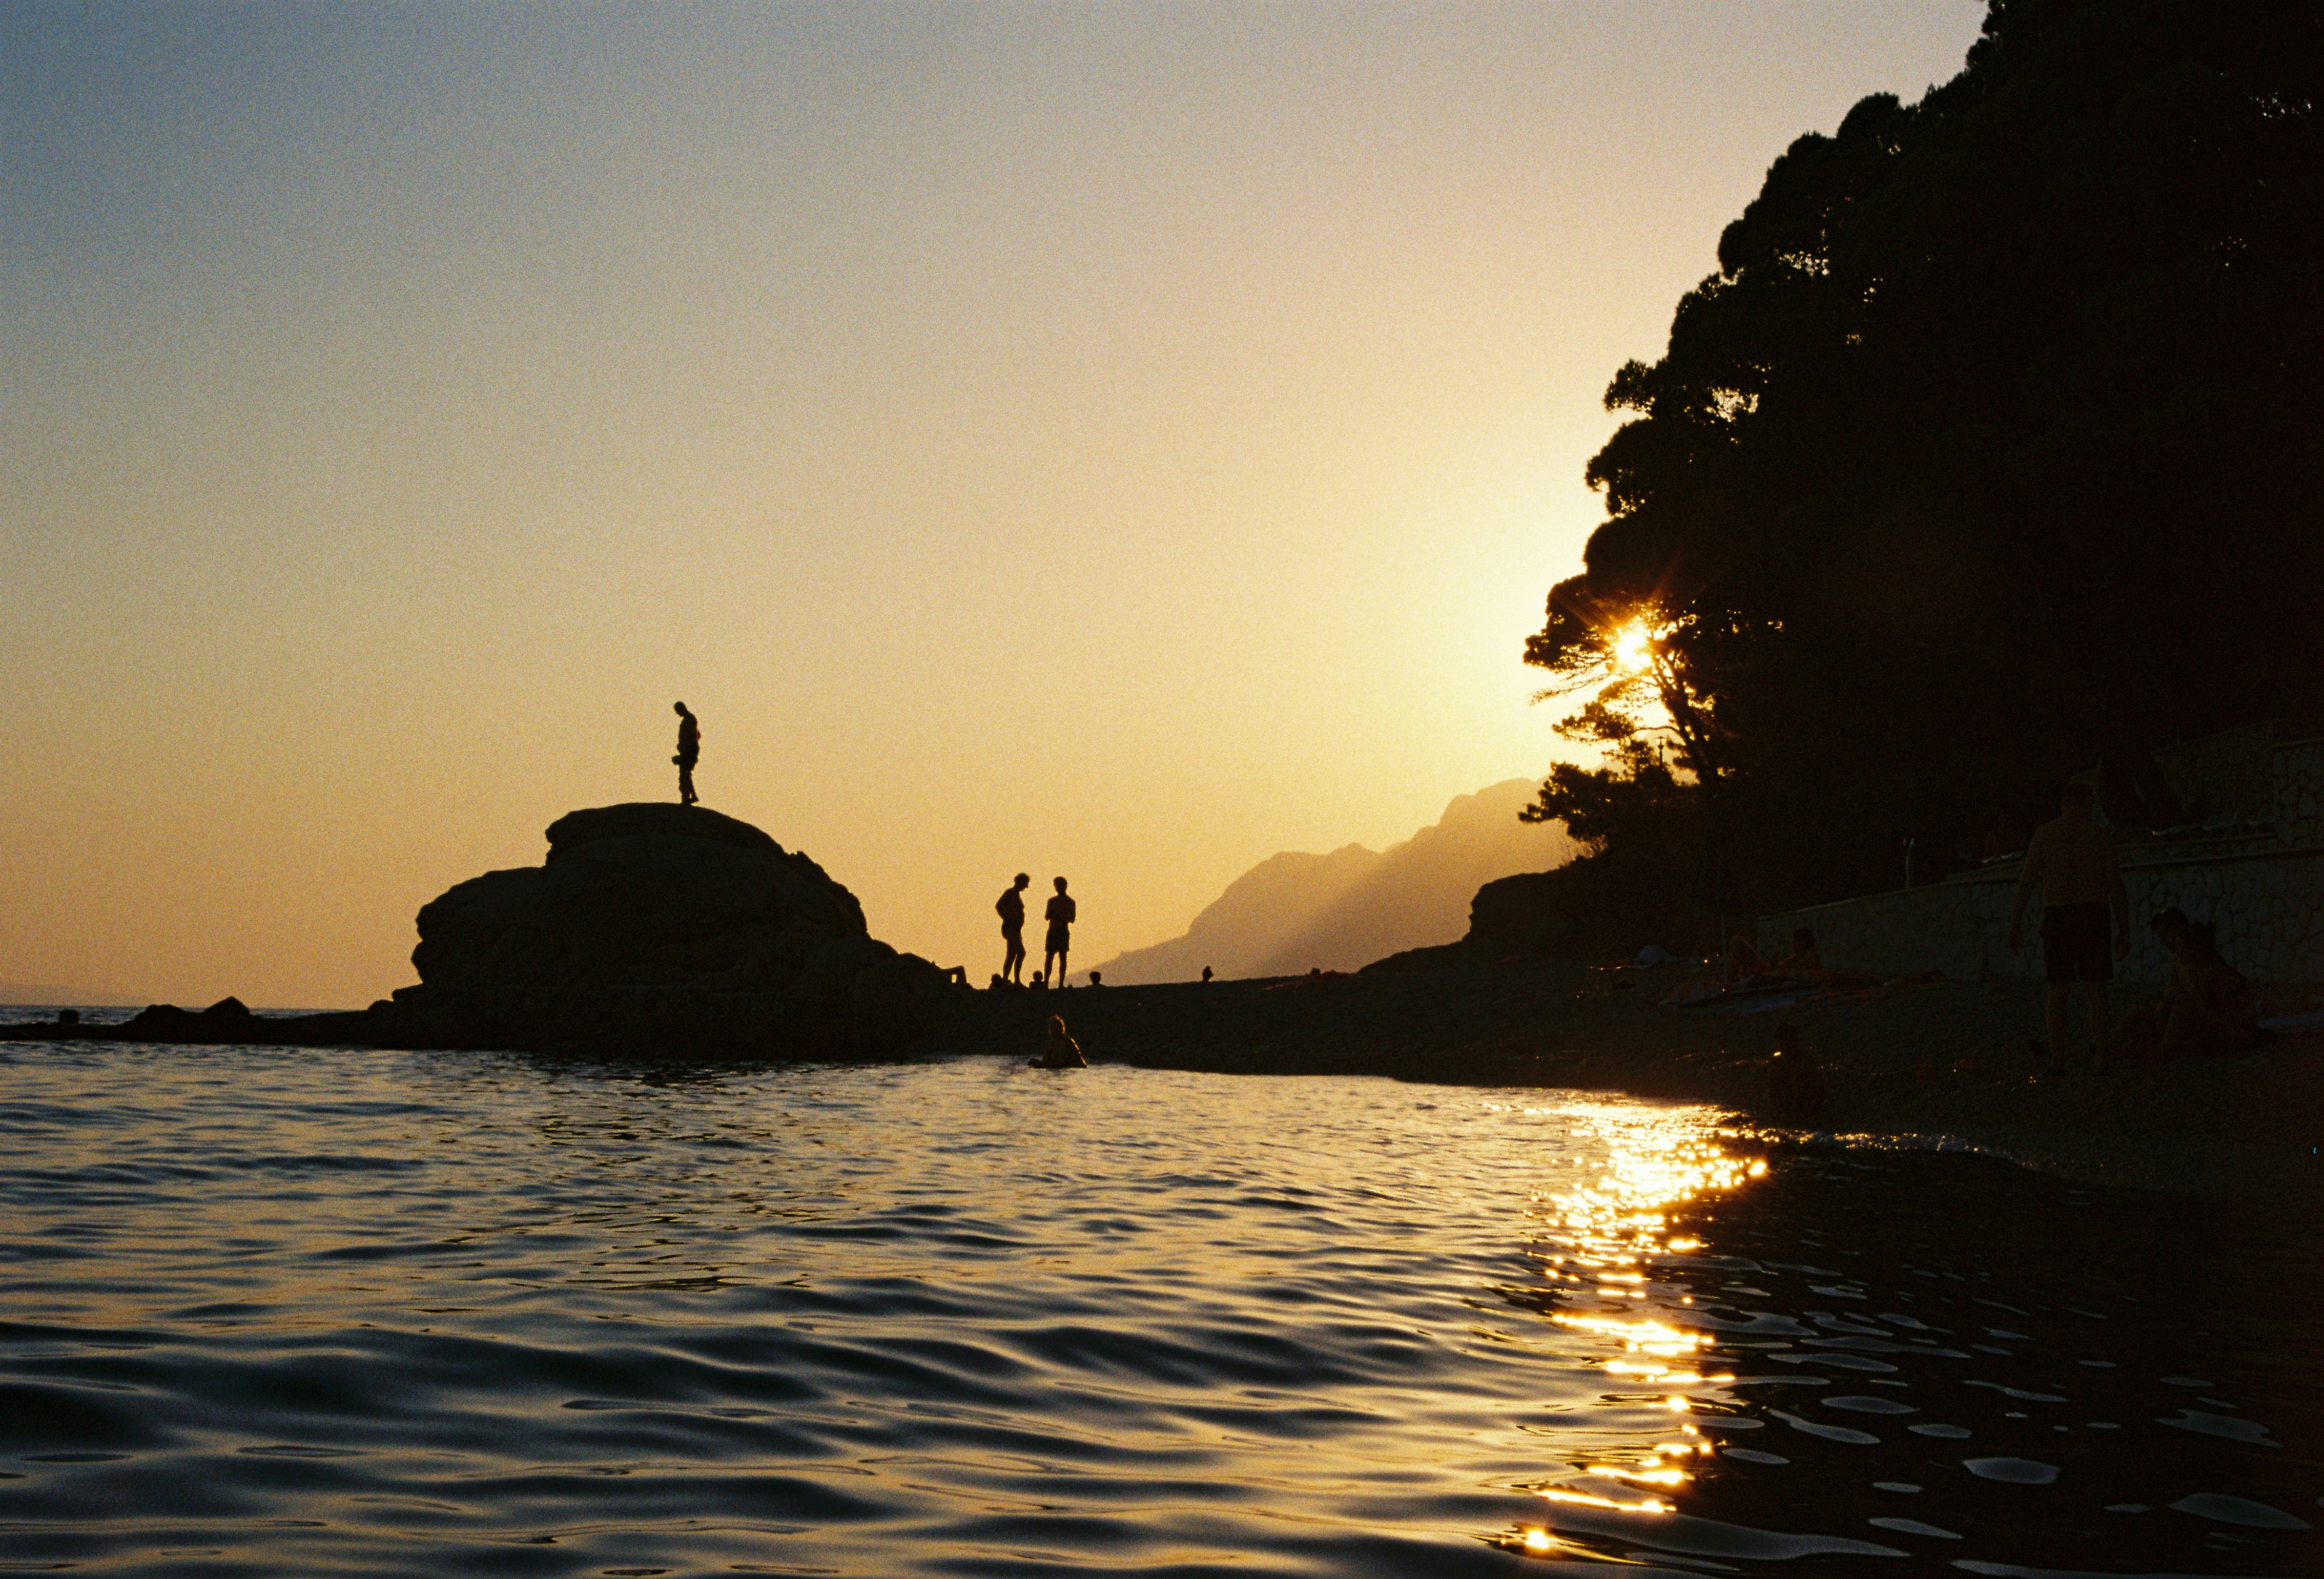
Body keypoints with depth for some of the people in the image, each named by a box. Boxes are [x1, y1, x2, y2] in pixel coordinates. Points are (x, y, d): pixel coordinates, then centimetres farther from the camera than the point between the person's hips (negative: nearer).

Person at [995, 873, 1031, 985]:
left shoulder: (1016, 894, 20)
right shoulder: (1010, 893, -7)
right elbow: (998, 906, -18)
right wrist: (1008, 920, -18)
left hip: (1015, 930, 10)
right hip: (1010, 929, -10)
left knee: (1011, 956, 9)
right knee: (1021, 953, -19)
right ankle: (1017, 981, -22)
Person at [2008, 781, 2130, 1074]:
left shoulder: (2044, 834, 4)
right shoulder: (2098, 835, 4)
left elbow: (2026, 881, -1)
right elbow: (2115, 886, 1)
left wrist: (2015, 925, 1)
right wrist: (2125, 929, 5)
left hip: (2057, 917, 0)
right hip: (2094, 915, 0)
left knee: (2058, 990, 4)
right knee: (2096, 989, 3)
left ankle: (2057, 1061, -2)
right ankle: (2099, 1059, -3)